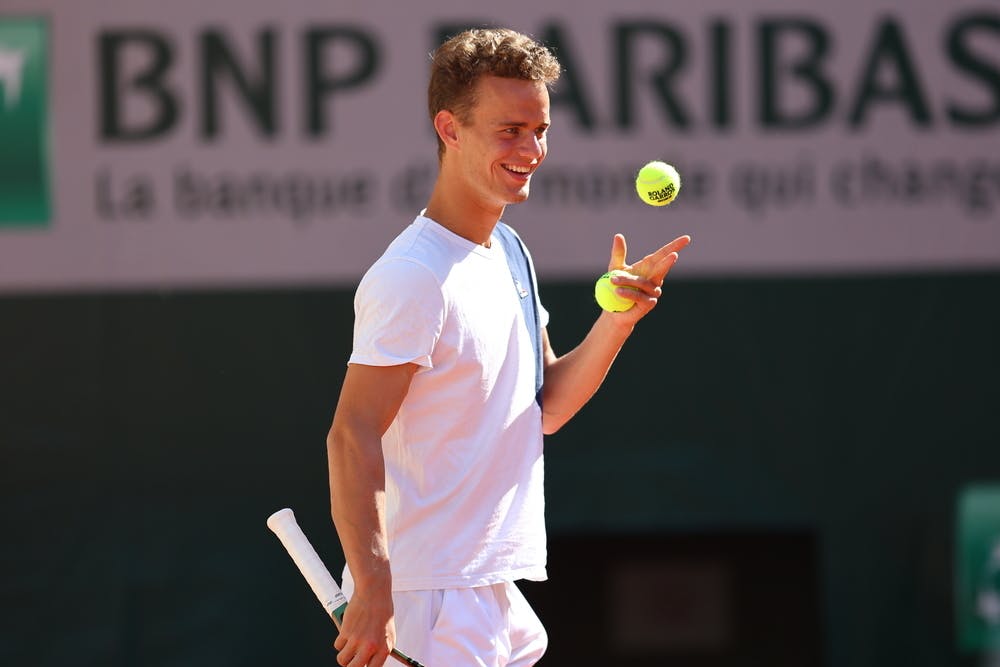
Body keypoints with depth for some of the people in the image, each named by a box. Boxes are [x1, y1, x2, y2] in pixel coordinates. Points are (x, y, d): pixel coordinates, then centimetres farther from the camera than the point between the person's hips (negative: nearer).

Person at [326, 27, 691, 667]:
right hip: (427, 595, -9)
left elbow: (545, 408, 16)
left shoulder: (507, 254, 13)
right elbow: (352, 435, -22)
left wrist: (618, 320, 0)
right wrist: (374, 593, -29)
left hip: (496, 593, 9)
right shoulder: (414, 278, -17)